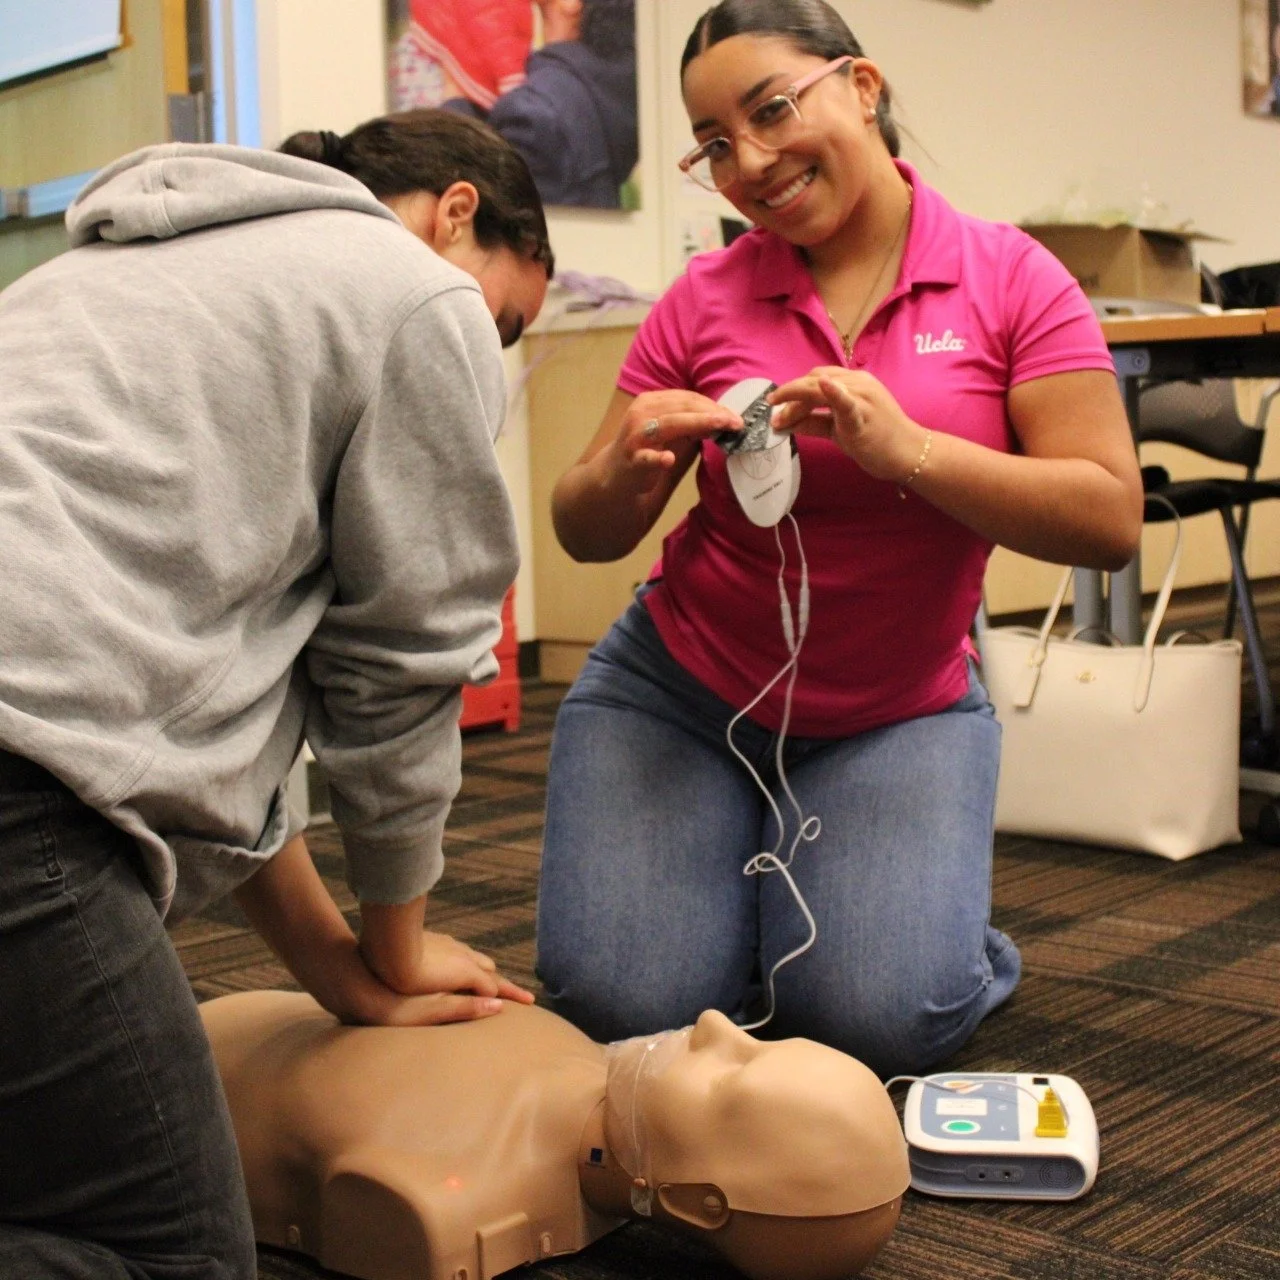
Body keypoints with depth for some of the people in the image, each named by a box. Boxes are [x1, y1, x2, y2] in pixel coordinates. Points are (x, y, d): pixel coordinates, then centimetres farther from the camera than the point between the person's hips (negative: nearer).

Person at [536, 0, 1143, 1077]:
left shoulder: (1011, 280, -7)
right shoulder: (703, 300, -4)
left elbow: (1110, 521, -15)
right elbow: (587, 534, -1)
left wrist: (909, 451, -28)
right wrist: (625, 472, -25)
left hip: (901, 712, -1)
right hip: (680, 692, 2)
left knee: (877, 1021, -18)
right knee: (624, 1006, -11)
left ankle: (937, 922, 16)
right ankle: (730, 894, 22)